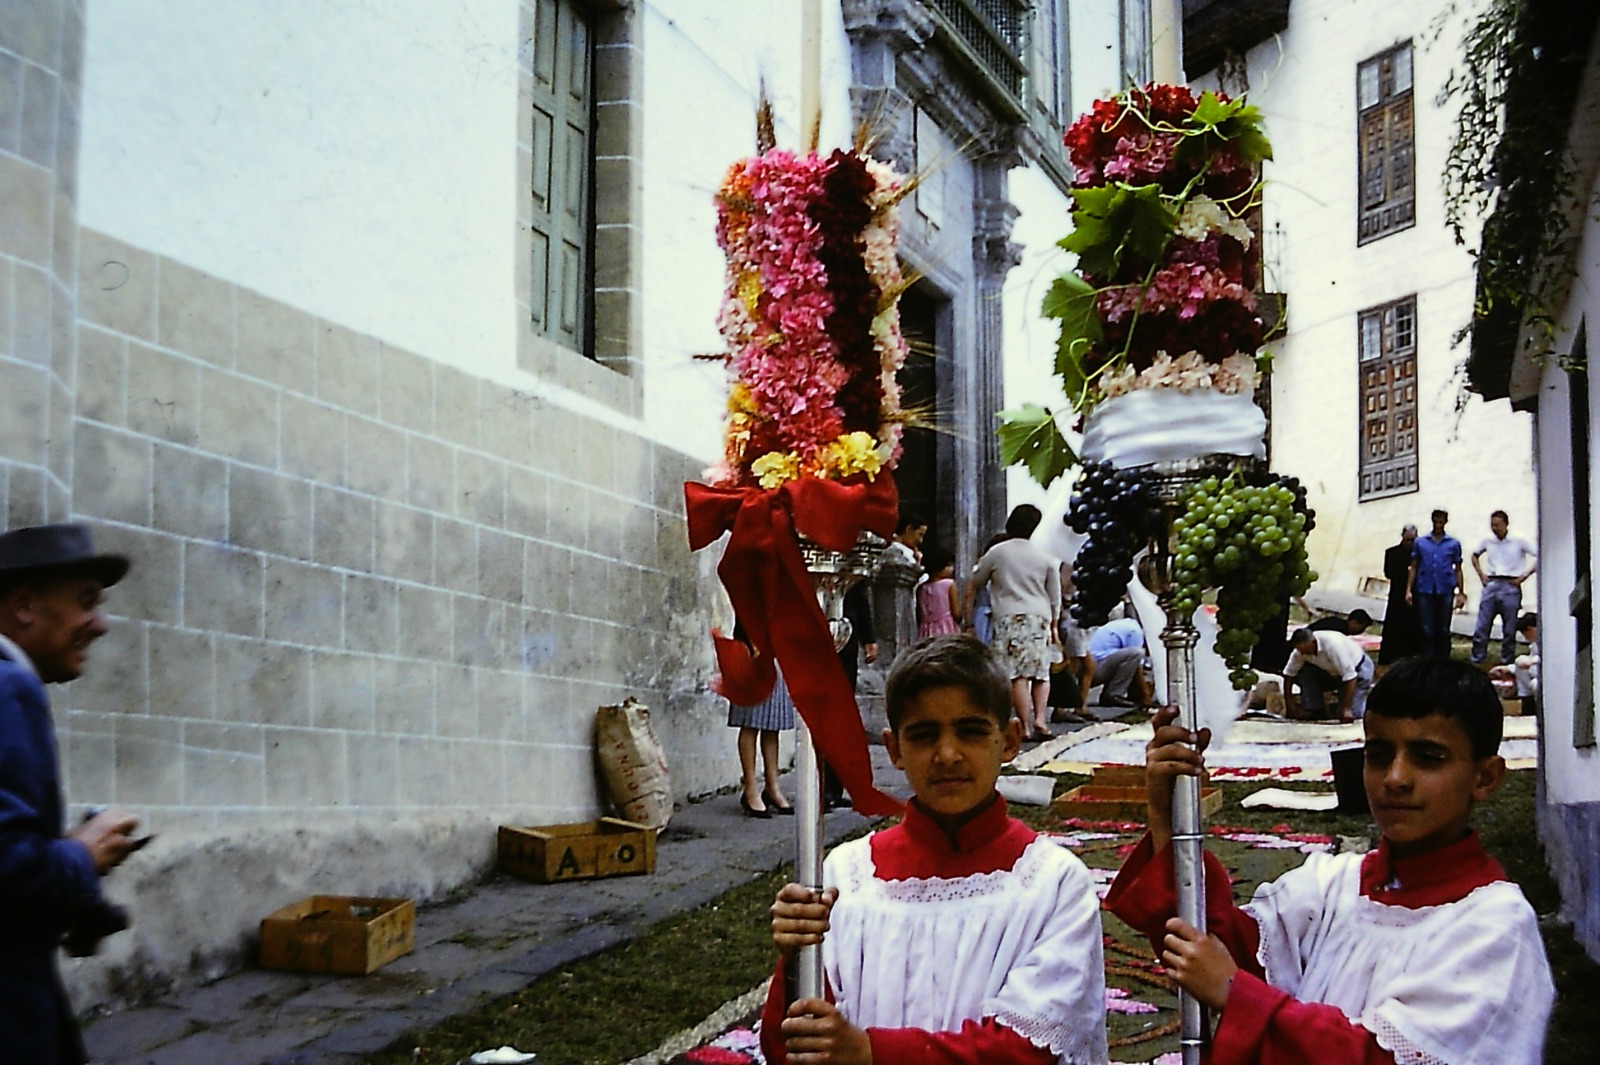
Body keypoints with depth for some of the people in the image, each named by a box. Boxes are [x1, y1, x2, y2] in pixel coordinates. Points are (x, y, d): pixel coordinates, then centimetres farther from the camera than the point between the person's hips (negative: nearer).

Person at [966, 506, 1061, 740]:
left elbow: (974, 585, 14)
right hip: (1040, 618, 3)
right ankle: (1040, 719, -3)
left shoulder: (997, 553, 4)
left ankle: (1025, 727, -10)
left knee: (1018, 675, -6)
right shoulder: (1045, 559, 10)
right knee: (1041, 672, 12)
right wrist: (1053, 626, 24)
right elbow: (1055, 598, 13)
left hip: (1010, 618, -3)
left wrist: (969, 615, 27)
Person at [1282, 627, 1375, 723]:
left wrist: (1347, 709, -34)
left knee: (1349, 717, -19)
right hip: (1332, 672, 6)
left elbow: (1350, 676, -36)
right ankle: (1313, 712, -8)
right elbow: (1289, 673, -8)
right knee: (1304, 673, -18)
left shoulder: (1332, 645, -37)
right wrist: (1290, 702, -12)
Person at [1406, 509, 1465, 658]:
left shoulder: (1454, 544, 6)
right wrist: (1408, 590, 0)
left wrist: (1461, 593, 4)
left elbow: (1457, 570, 8)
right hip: (1425, 591, 0)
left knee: (1443, 630, 5)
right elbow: (1413, 567, 7)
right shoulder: (1420, 542, 7)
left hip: (1445, 592, 0)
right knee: (1427, 630, 0)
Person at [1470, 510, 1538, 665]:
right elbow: (1475, 555, 24)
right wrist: (1481, 574, 11)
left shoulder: (1519, 541, -4)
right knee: (1481, 628, 1)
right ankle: (1476, 661, 6)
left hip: (1510, 586, -3)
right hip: (1491, 584, 3)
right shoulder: (1487, 540, 6)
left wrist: (1523, 576, -8)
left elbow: (1539, 557, -4)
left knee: (1509, 629, 3)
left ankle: (1506, 662, 12)